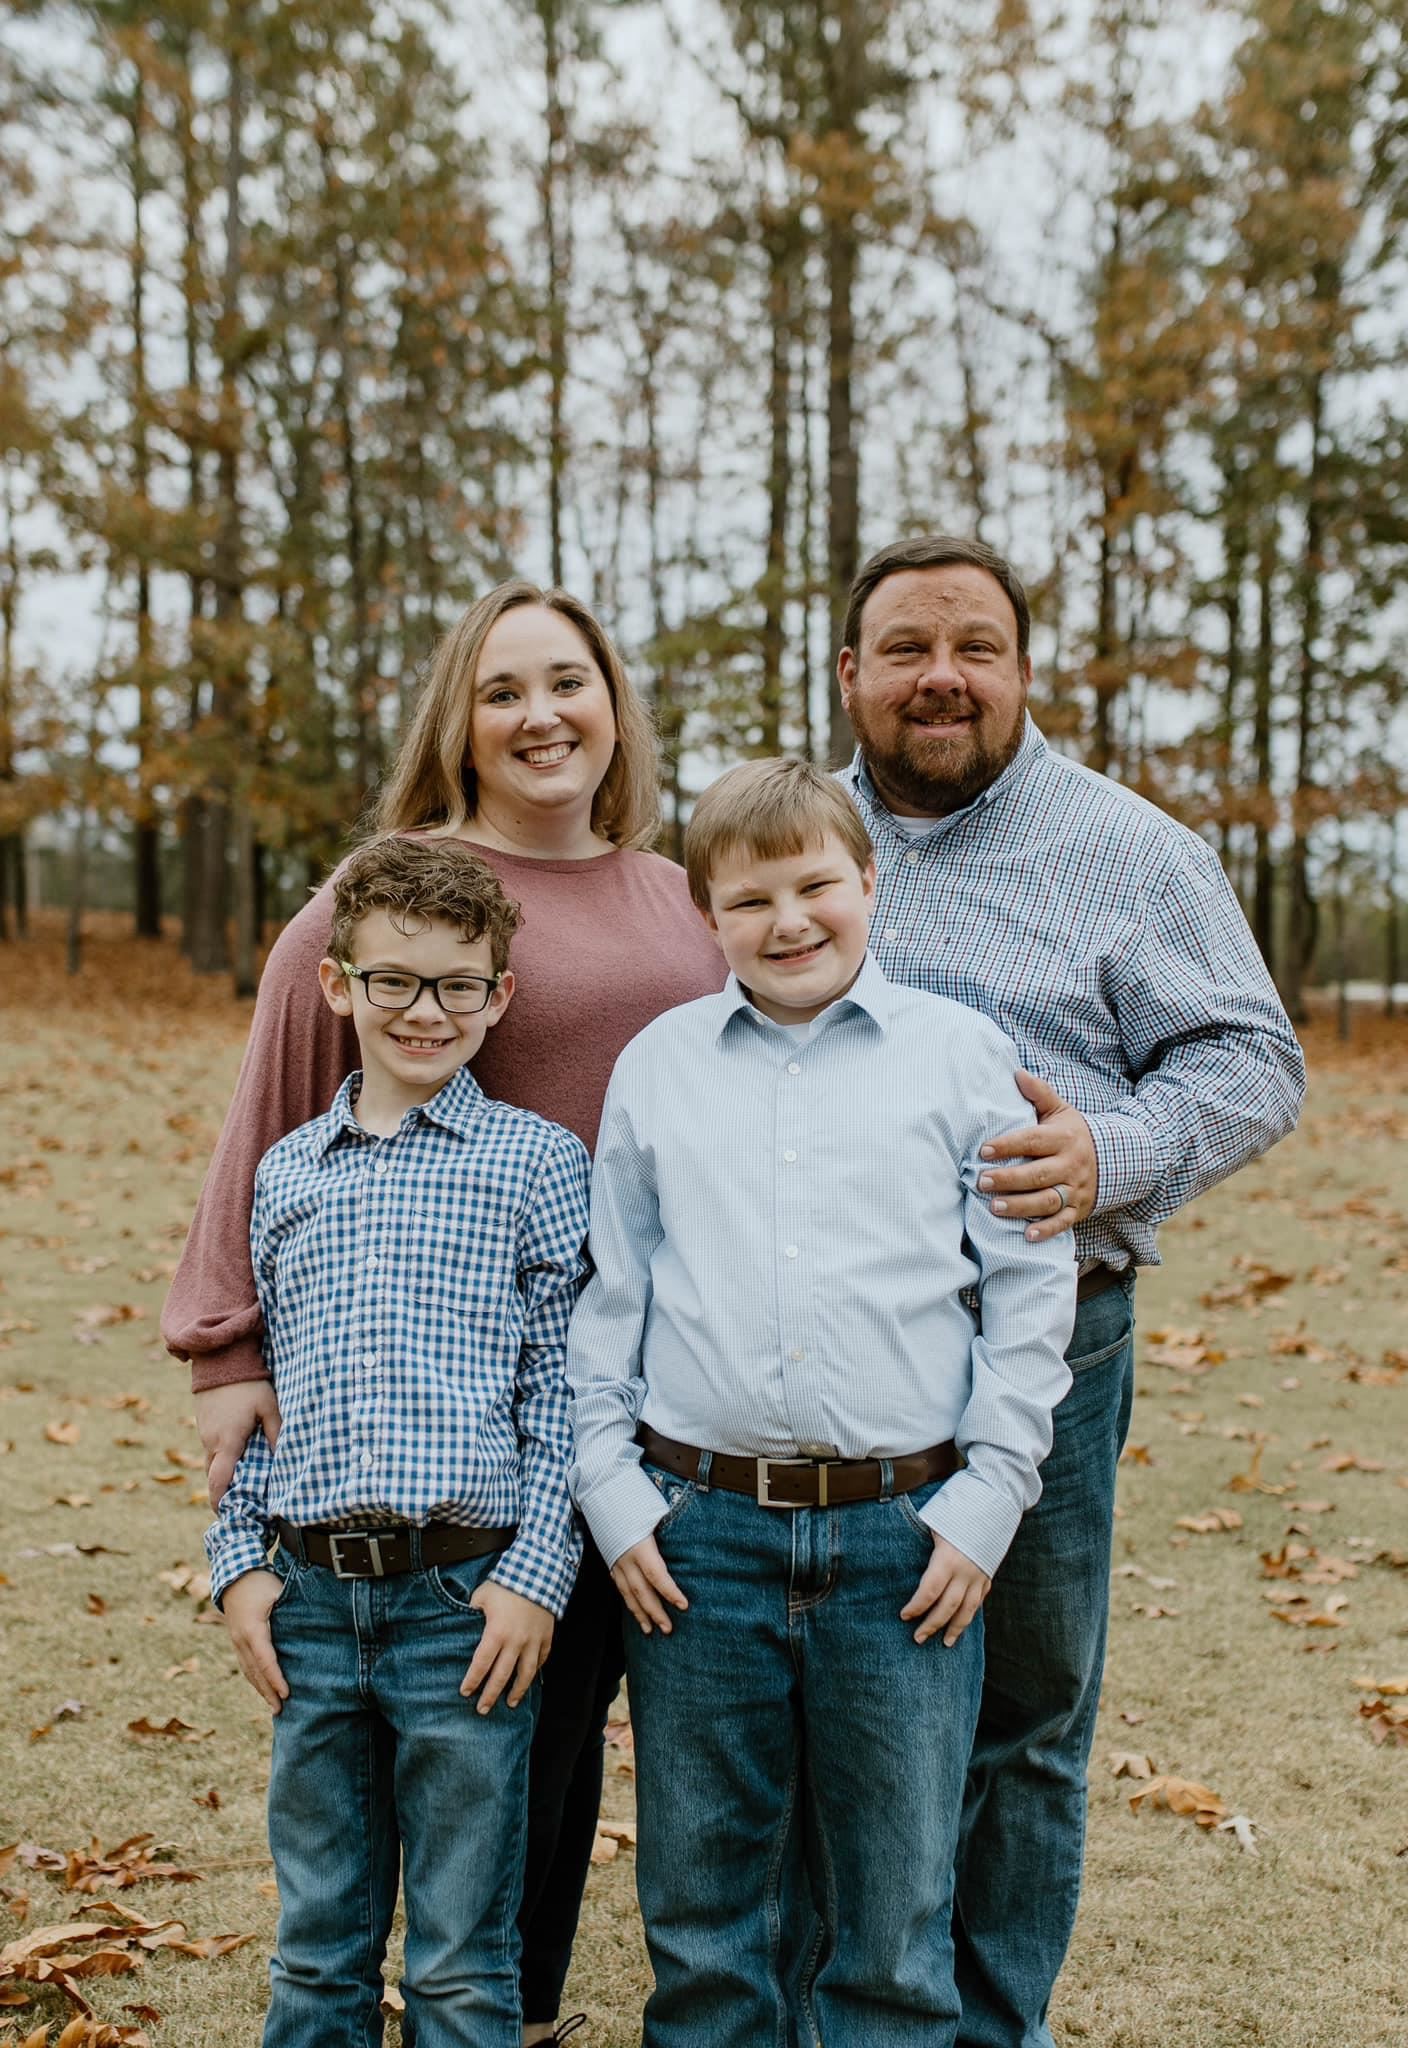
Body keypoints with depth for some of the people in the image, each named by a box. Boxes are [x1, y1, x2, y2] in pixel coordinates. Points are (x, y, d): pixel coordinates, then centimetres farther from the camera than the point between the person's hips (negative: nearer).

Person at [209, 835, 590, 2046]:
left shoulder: (539, 1162, -1)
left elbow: (563, 1390, -3)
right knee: (318, 1947, 16)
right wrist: (240, 1561, 7)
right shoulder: (285, 1173, 10)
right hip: (312, 1595, 3)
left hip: (470, 1596, -3)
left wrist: (537, 1576, -9)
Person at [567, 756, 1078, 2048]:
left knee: (899, 1917, 9)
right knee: (702, 1911, 13)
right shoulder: (657, 1066, 7)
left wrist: (989, 1498, -3)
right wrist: (611, 1489, 2)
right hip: (699, 1532, 2)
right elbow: (607, 1297, 10)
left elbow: (1034, 1283, 2)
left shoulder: (960, 1053, 2)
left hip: (905, 1537, -1)